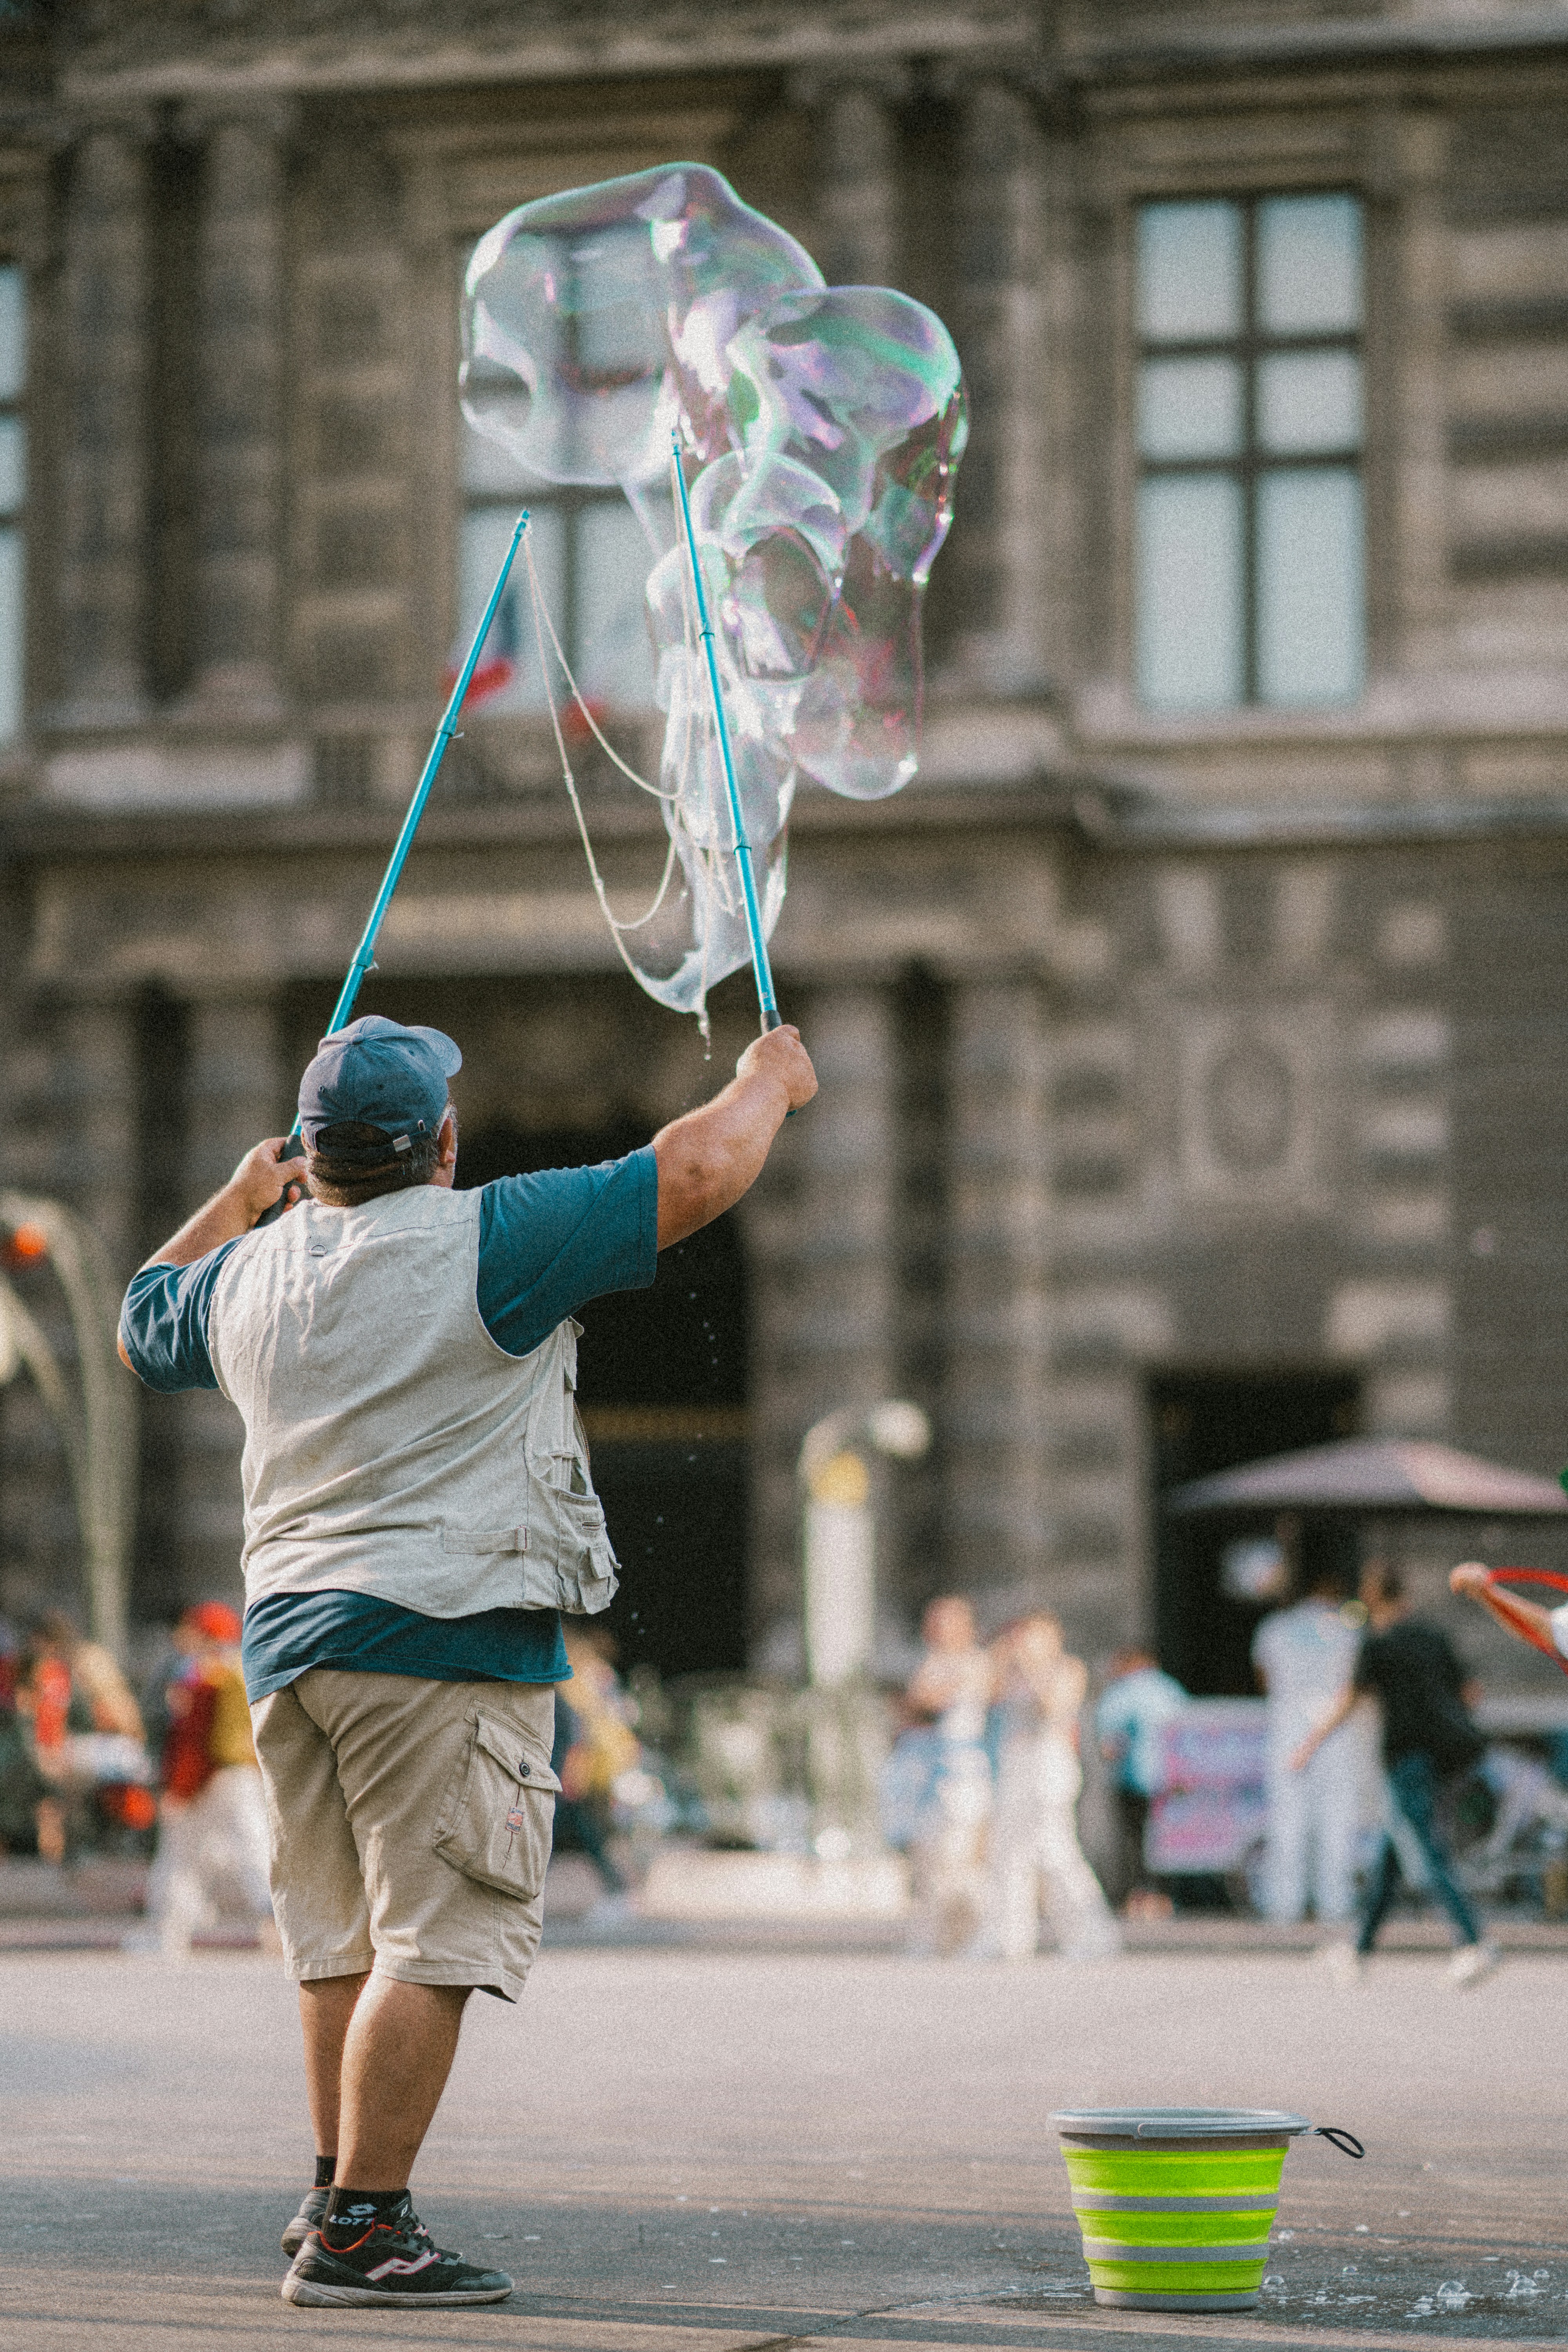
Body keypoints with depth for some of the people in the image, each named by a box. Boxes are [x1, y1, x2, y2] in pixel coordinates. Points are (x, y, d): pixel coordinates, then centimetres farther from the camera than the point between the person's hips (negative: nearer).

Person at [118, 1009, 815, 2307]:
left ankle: (339, 2191, 25)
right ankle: (359, 2230, -10)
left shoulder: (247, 1274, 10)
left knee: (348, 1938, 18)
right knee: (434, 1941, -7)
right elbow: (698, 1172, -10)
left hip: (286, 1638, 8)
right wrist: (769, 1081, 8)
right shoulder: (483, 1243, -10)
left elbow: (141, 1324, 33)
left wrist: (237, 1201, 42)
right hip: (445, 1633, -8)